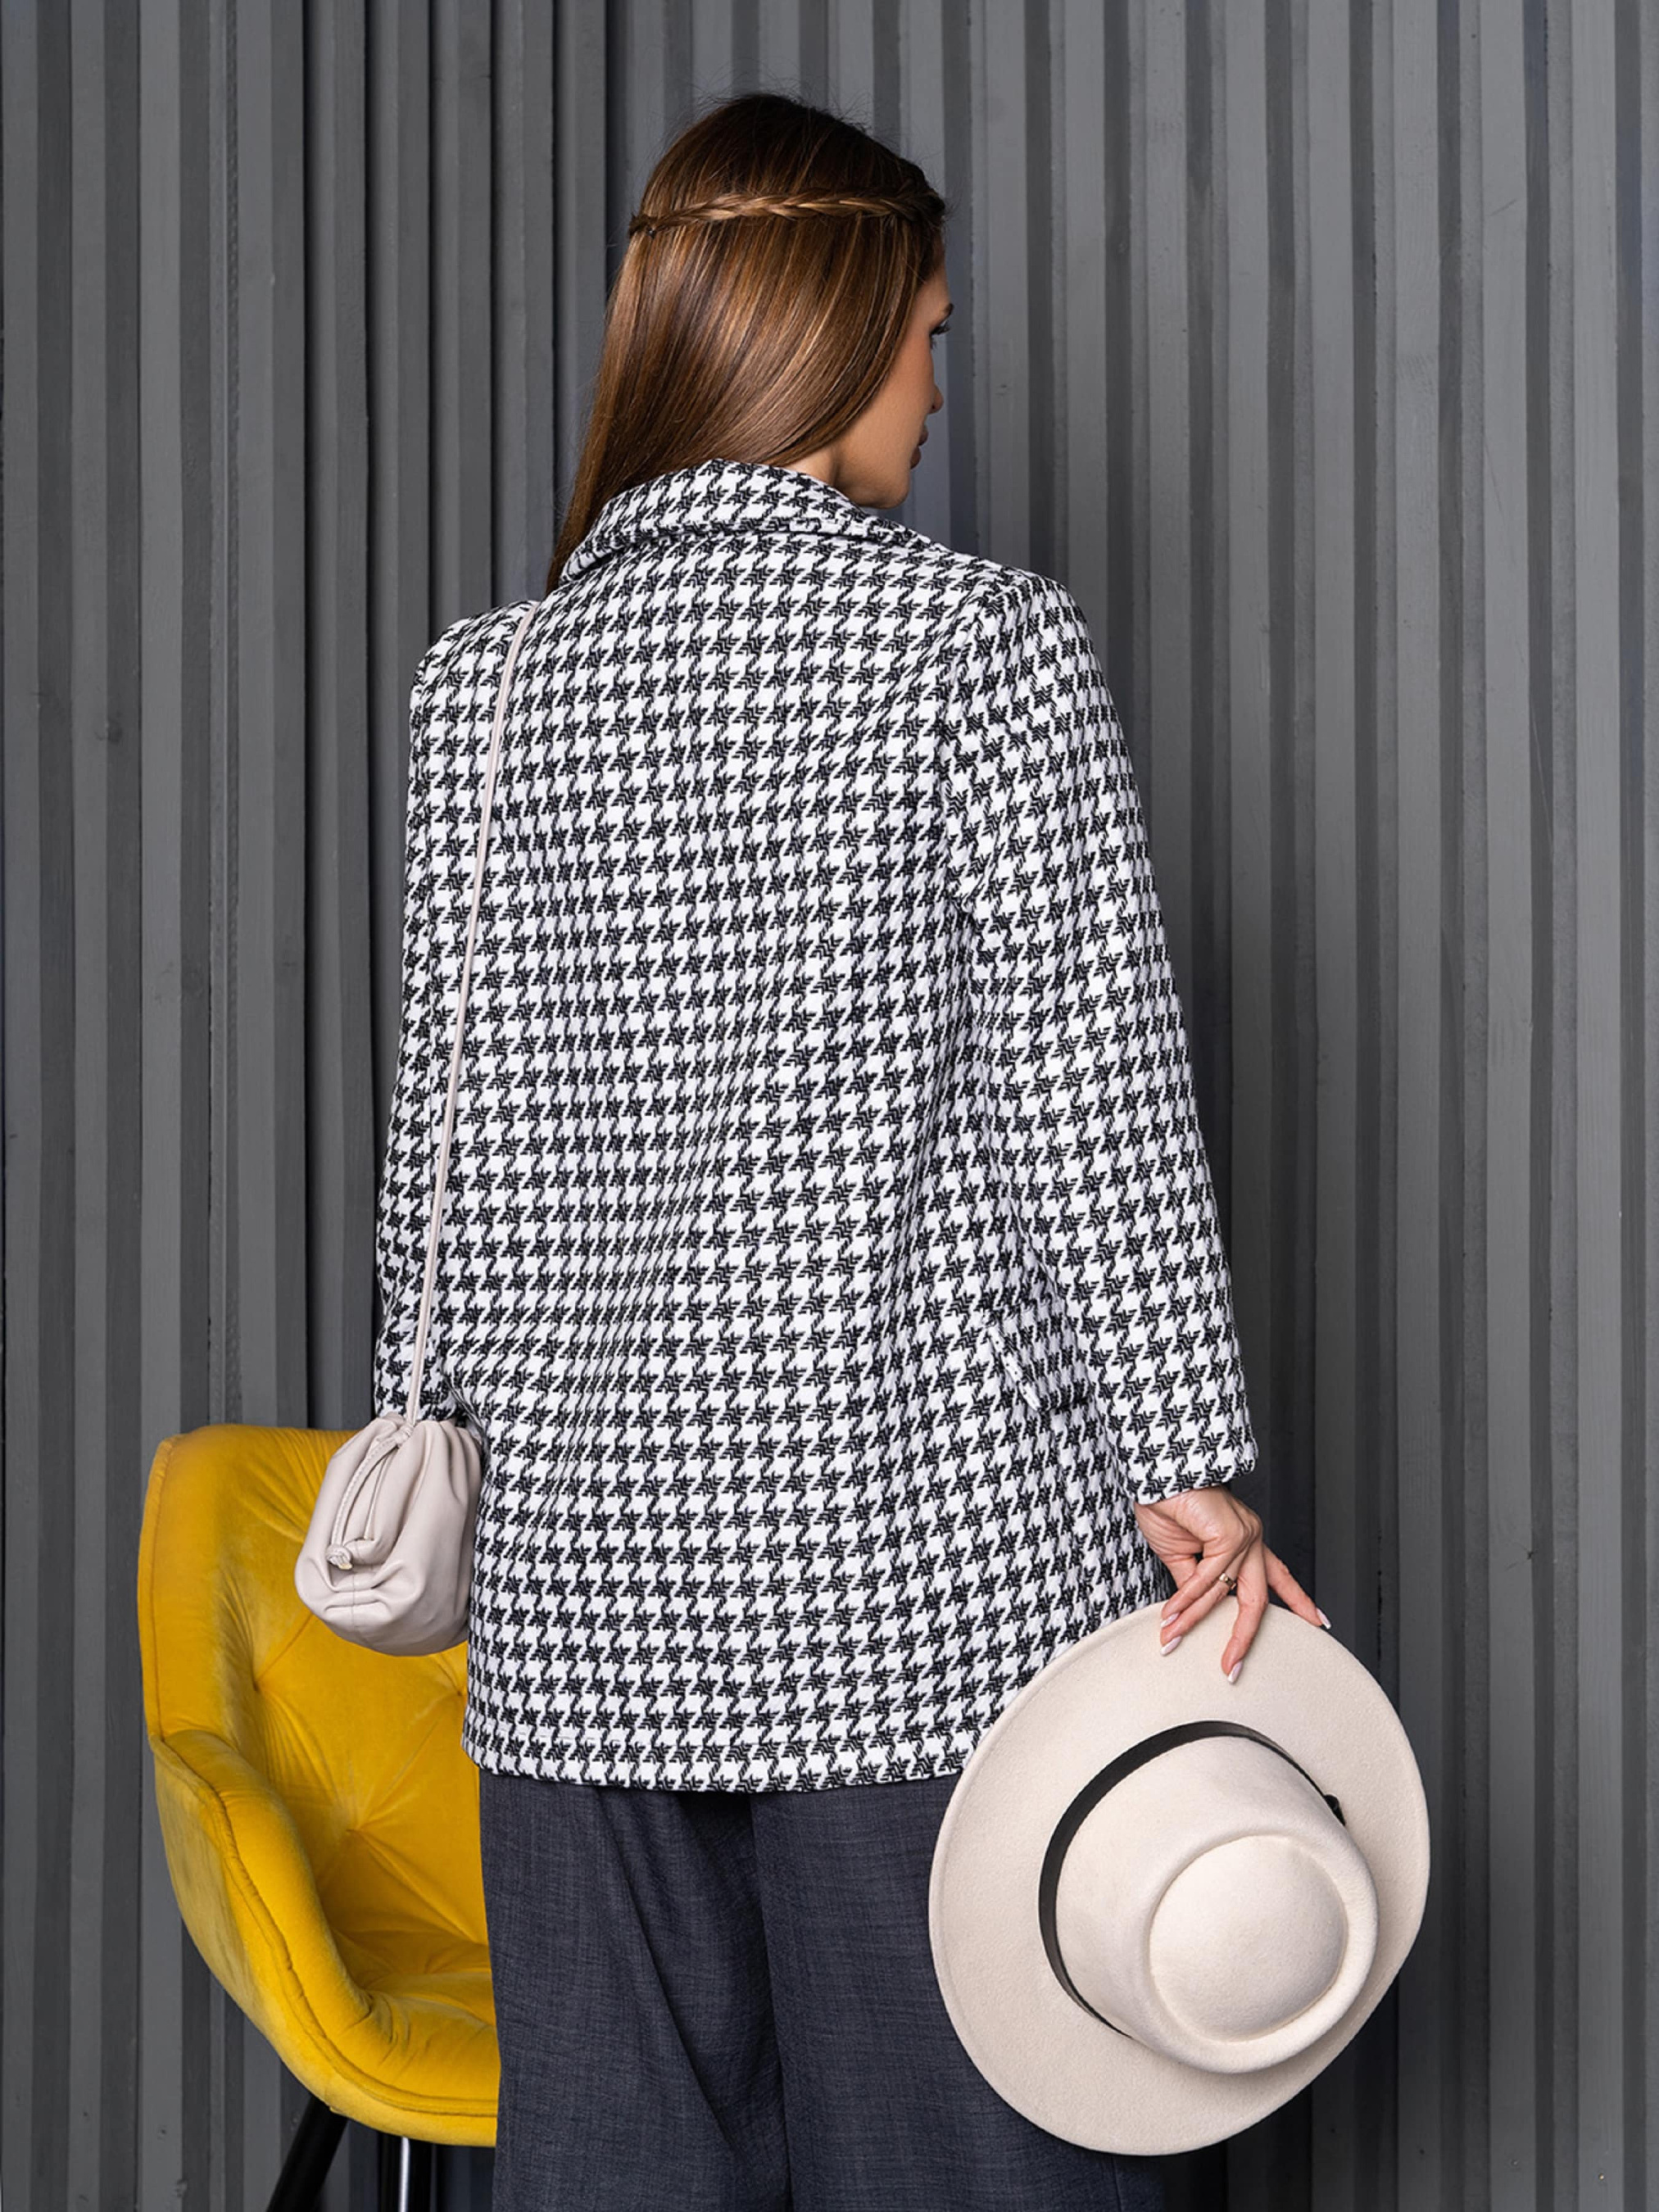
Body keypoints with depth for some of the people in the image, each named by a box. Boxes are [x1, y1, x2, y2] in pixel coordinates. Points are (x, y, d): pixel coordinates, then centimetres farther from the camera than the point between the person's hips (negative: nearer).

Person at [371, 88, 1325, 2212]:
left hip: (588, 1580, 4)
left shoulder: (483, 687, 5)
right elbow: (1097, 1092, -8)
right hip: (945, 1550, -4)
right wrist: (1197, 1476, -5)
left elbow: (449, 1148, 8)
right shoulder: (990, 639, -6)